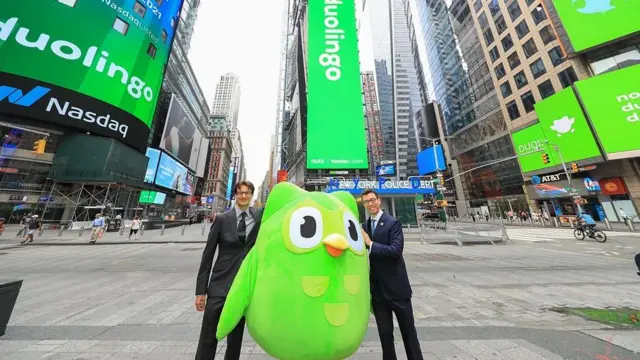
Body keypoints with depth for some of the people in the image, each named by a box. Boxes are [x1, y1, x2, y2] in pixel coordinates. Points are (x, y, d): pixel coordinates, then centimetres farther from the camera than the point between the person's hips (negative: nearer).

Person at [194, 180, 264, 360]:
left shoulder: (260, 216, -1)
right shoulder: (222, 218, -5)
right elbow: (208, 254, -3)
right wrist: (201, 290, -2)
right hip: (220, 285, -1)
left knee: (236, 336, 19)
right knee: (208, 338, 8)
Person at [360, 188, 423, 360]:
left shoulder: (393, 223, -14)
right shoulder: (365, 226, 4)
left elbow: (396, 250, -25)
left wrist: (370, 244, -23)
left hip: (396, 286, -4)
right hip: (377, 288, 5)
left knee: (408, 329, 18)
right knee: (384, 332, 19)